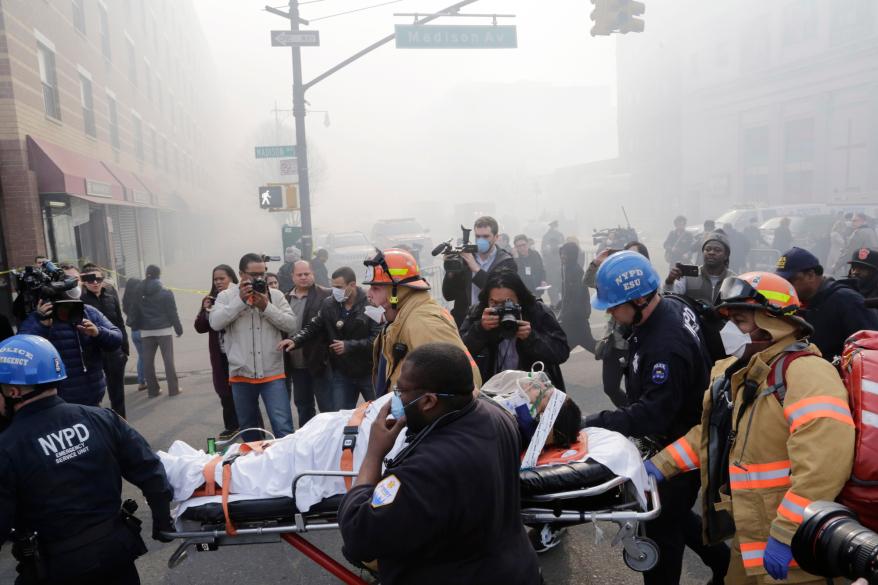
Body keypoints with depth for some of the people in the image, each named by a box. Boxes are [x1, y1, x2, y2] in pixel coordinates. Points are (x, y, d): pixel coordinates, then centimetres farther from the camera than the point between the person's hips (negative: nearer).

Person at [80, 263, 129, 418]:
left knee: (117, 388, 14)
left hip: (114, 349, 4)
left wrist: (125, 347, 7)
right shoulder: (80, 299, -9)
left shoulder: (110, 294, 2)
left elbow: (119, 322, 7)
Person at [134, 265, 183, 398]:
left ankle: (152, 390, 12)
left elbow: (136, 312, 6)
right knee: (168, 359, 1)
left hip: (146, 331, 3)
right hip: (164, 330, -3)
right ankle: (173, 389, 2)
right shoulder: (165, 293, -7)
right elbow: (173, 313, -7)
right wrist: (178, 328, 1)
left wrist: (138, 327, 12)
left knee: (148, 361, 8)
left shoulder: (139, 293, 3)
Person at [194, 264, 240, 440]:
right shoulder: (210, 300, 8)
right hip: (220, 355, 5)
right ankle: (232, 426, 27)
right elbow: (200, 328, 7)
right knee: (225, 392, 12)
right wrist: (206, 311, -9)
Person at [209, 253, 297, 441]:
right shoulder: (226, 296, 3)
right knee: (248, 427, 17)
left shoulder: (275, 295, 3)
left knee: (283, 427, -6)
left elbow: (291, 324, -6)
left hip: (272, 373, -1)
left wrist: (266, 307, -15)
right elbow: (215, 323, -12)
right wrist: (240, 300, -17)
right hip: (241, 373, 1)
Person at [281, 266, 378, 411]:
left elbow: (378, 338, -23)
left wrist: (350, 346, -22)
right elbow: (313, 327, 5)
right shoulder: (329, 304, -1)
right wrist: (295, 341, -12)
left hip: (369, 372, -4)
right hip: (342, 373, 4)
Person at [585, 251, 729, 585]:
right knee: (673, 512, 25)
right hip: (674, 435, 9)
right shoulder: (671, 307, -4)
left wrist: (591, 424, -35)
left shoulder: (666, 345, -35)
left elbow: (653, 414, -34)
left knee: (662, 524, 5)